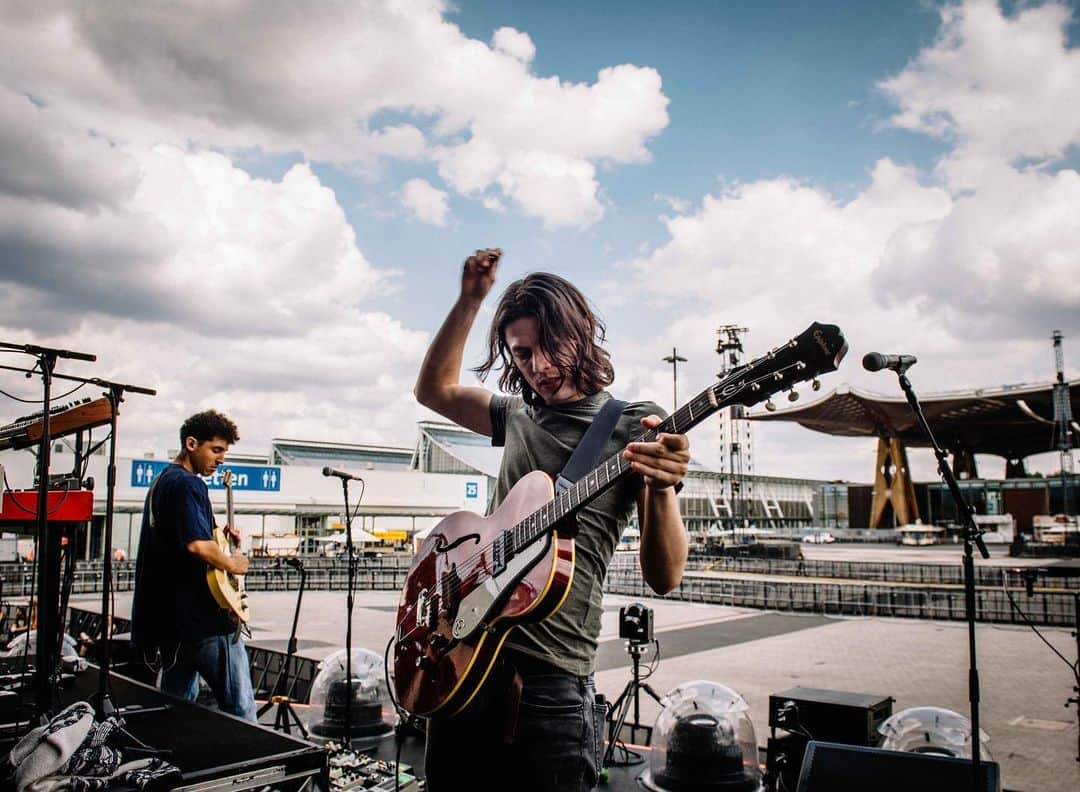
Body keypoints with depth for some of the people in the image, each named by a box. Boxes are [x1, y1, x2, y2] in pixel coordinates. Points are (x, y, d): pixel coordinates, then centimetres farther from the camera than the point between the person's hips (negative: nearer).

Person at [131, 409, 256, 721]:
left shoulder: (161, 481, 17)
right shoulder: (188, 484, -16)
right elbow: (197, 545, -28)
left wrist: (217, 534, 13)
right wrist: (232, 564, -12)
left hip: (169, 614, 10)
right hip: (202, 614, -10)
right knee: (239, 707, -6)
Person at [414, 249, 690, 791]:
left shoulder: (634, 427, -6)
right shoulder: (519, 416, 12)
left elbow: (663, 578, -11)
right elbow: (433, 389, 23)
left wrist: (662, 489, -31)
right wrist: (470, 300, 12)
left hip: (550, 682, -6)